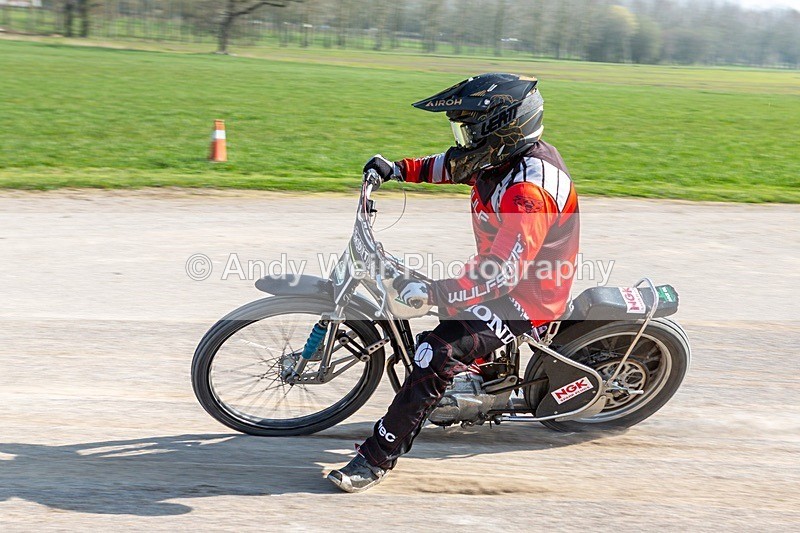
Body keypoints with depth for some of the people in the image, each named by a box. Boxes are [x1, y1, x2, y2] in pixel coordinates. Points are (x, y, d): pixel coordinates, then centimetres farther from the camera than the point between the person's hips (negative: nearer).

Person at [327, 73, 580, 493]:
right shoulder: (509, 153, -1)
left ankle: (378, 457, -17)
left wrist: (433, 293, -40)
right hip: (507, 271, 11)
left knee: (438, 355, -24)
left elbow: (503, 273, -36)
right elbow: (454, 165, 19)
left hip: (526, 297, -11)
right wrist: (399, 169, 8)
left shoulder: (528, 191, -31)